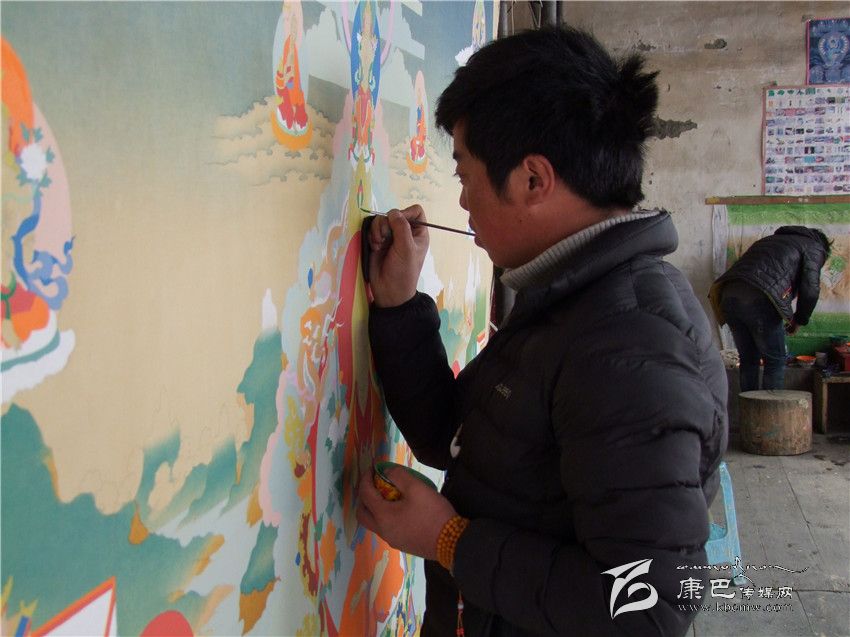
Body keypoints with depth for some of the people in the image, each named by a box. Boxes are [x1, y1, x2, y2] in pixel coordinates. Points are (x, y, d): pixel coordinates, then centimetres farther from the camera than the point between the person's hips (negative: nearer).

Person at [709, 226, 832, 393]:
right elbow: (810, 290, 2)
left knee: (748, 360, 19)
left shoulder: (768, 240, 36)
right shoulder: (813, 248, 17)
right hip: (760, 301, -6)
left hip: (729, 296, 6)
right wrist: (799, 320, 17)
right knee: (775, 361, 9)